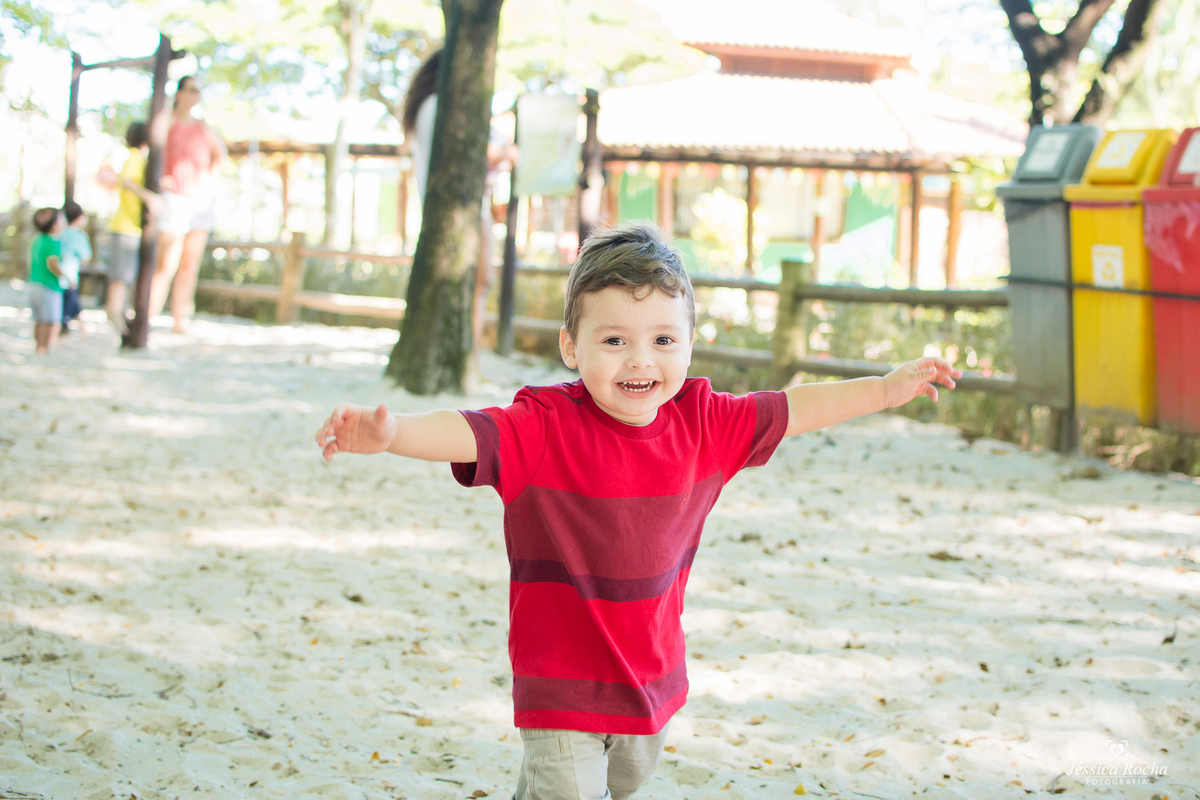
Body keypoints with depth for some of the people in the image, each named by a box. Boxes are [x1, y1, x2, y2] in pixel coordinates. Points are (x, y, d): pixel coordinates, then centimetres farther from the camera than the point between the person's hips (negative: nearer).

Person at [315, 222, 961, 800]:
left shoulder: (702, 424, -4)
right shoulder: (545, 429, -19)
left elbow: (794, 409, 9)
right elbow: (467, 434, -35)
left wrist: (887, 390, 14)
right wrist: (389, 432, -54)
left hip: (652, 677, 6)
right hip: (562, 683, -5)